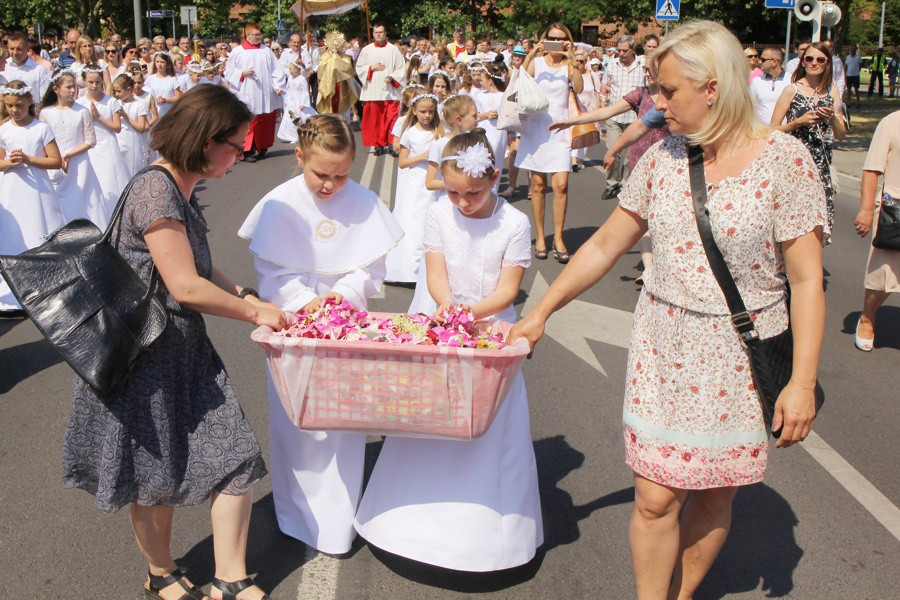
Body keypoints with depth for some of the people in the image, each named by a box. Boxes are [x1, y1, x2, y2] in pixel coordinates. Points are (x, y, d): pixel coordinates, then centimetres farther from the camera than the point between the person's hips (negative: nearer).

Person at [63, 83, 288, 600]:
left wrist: (251, 300, 2)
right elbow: (185, 285, -24)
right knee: (158, 473, 10)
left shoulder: (182, 189, 9)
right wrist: (254, 312, -13)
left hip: (186, 345, 9)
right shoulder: (156, 190, -22)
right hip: (148, 350, -9)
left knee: (236, 457, 4)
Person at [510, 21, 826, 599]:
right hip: (664, 347, 2)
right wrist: (540, 313, 7)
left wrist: (802, 381, -14)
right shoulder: (662, 157, 0)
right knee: (656, 497, 1)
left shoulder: (785, 160, -11)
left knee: (714, 494, 12)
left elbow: (807, 280, -10)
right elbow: (605, 245, 7)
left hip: (741, 358, -2)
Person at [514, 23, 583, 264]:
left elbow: (579, 88, -13)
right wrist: (530, 55, -19)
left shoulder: (568, 66, 6)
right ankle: (540, 237, 13)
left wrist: (571, 59, -17)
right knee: (538, 185, 3)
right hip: (536, 127, 0)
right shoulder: (537, 63, 6)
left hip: (559, 129, 0)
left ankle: (558, 238, 3)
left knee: (561, 184, -9)